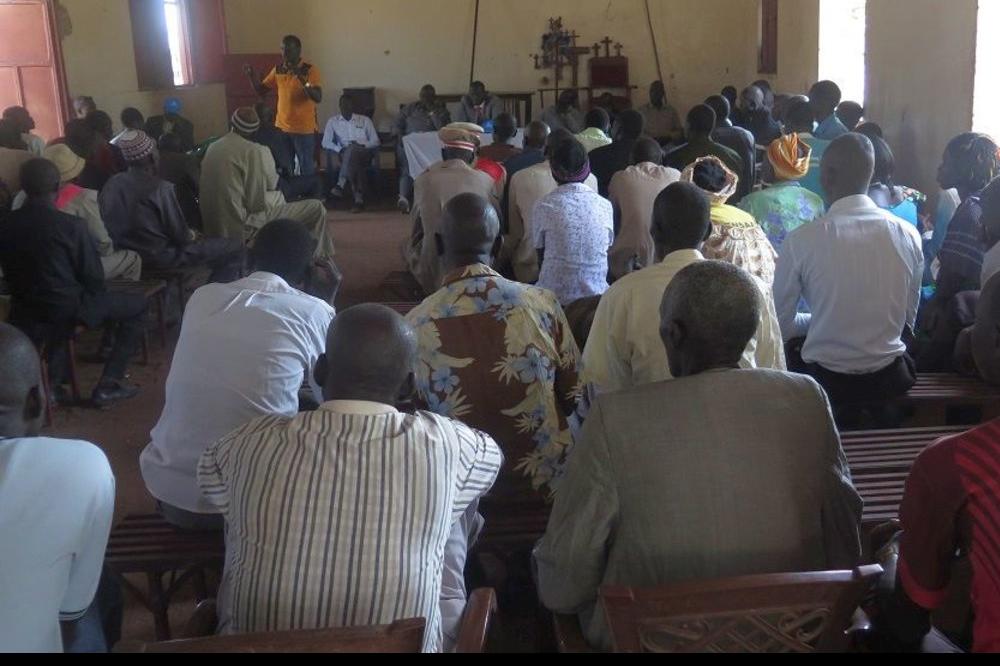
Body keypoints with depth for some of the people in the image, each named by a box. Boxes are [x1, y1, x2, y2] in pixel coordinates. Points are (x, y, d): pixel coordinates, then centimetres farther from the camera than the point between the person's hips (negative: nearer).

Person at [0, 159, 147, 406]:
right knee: (138, 304, 11)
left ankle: (54, 382, 37)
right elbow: (93, 278, -13)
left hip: (24, 317, 6)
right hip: (69, 311, -6)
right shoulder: (70, 225, -20)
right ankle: (108, 385, 7)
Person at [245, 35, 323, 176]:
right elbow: (261, 90, 14)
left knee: (306, 169, 1)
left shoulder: (310, 70, -9)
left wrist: (302, 78, -32)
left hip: (304, 129, -5)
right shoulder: (278, 70, 8)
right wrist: (250, 75, -4)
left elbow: (318, 98, -20)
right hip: (282, 128, 5)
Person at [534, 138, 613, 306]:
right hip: (596, 295, 3)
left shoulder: (544, 205, -5)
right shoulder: (605, 205, 1)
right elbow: (607, 248, 9)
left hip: (555, 294, -2)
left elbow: (541, 256, 3)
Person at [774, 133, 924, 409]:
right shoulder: (907, 234, -5)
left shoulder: (801, 240, -15)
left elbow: (780, 323, -5)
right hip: (890, 379, 3)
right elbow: (908, 320, 6)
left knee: (790, 345, 26)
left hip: (825, 381, -3)